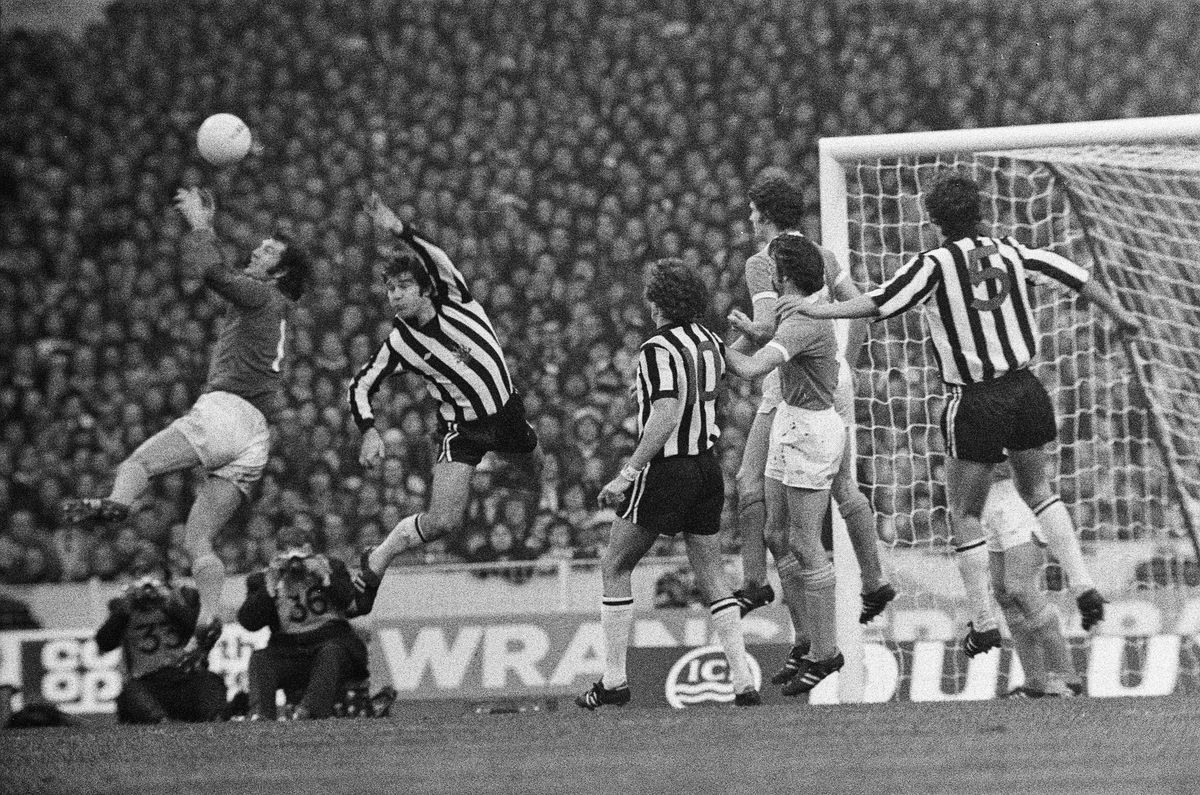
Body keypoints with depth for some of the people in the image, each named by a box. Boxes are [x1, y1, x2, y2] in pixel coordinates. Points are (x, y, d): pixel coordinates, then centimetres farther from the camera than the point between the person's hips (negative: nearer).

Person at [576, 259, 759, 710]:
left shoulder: (658, 350, -17)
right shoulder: (710, 343, 6)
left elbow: (665, 419, -24)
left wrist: (627, 475, -23)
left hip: (666, 470, -7)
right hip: (707, 466, 7)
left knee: (615, 567, 6)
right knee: (711, 576, 9)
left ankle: (614, 681, 5)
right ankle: (742, 682, 0)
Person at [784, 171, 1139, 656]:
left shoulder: (935, 265, -10)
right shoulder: (1010, 252, 4)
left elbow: (879, 303, -18)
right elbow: (1078, 279, 12)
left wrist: (822, 311, -10)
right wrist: (1119, 316, 28)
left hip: (975, 404, -5)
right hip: (1026, 392, 5)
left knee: (965, 516, 8)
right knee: (1038, 492, 24)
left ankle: (983, 624, 7)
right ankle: (1084, 588, 12)